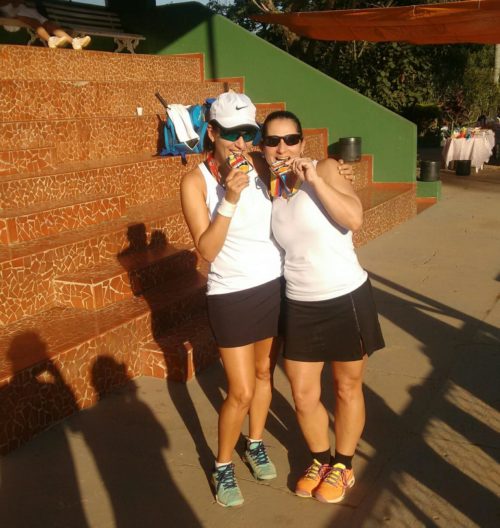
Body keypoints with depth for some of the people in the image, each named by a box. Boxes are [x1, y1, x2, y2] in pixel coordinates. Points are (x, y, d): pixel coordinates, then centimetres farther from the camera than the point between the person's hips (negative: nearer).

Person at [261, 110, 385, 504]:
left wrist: (314, 178, -27)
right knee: (303, 395, 11)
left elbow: (354, 219, -26)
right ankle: (321, 460, 38)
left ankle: (343, 467, 35)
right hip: (300, 305, 4)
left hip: (346, 299, -4)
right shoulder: (271, 189, 5)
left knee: (347, 388, 14)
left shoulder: (325, 169, -9)